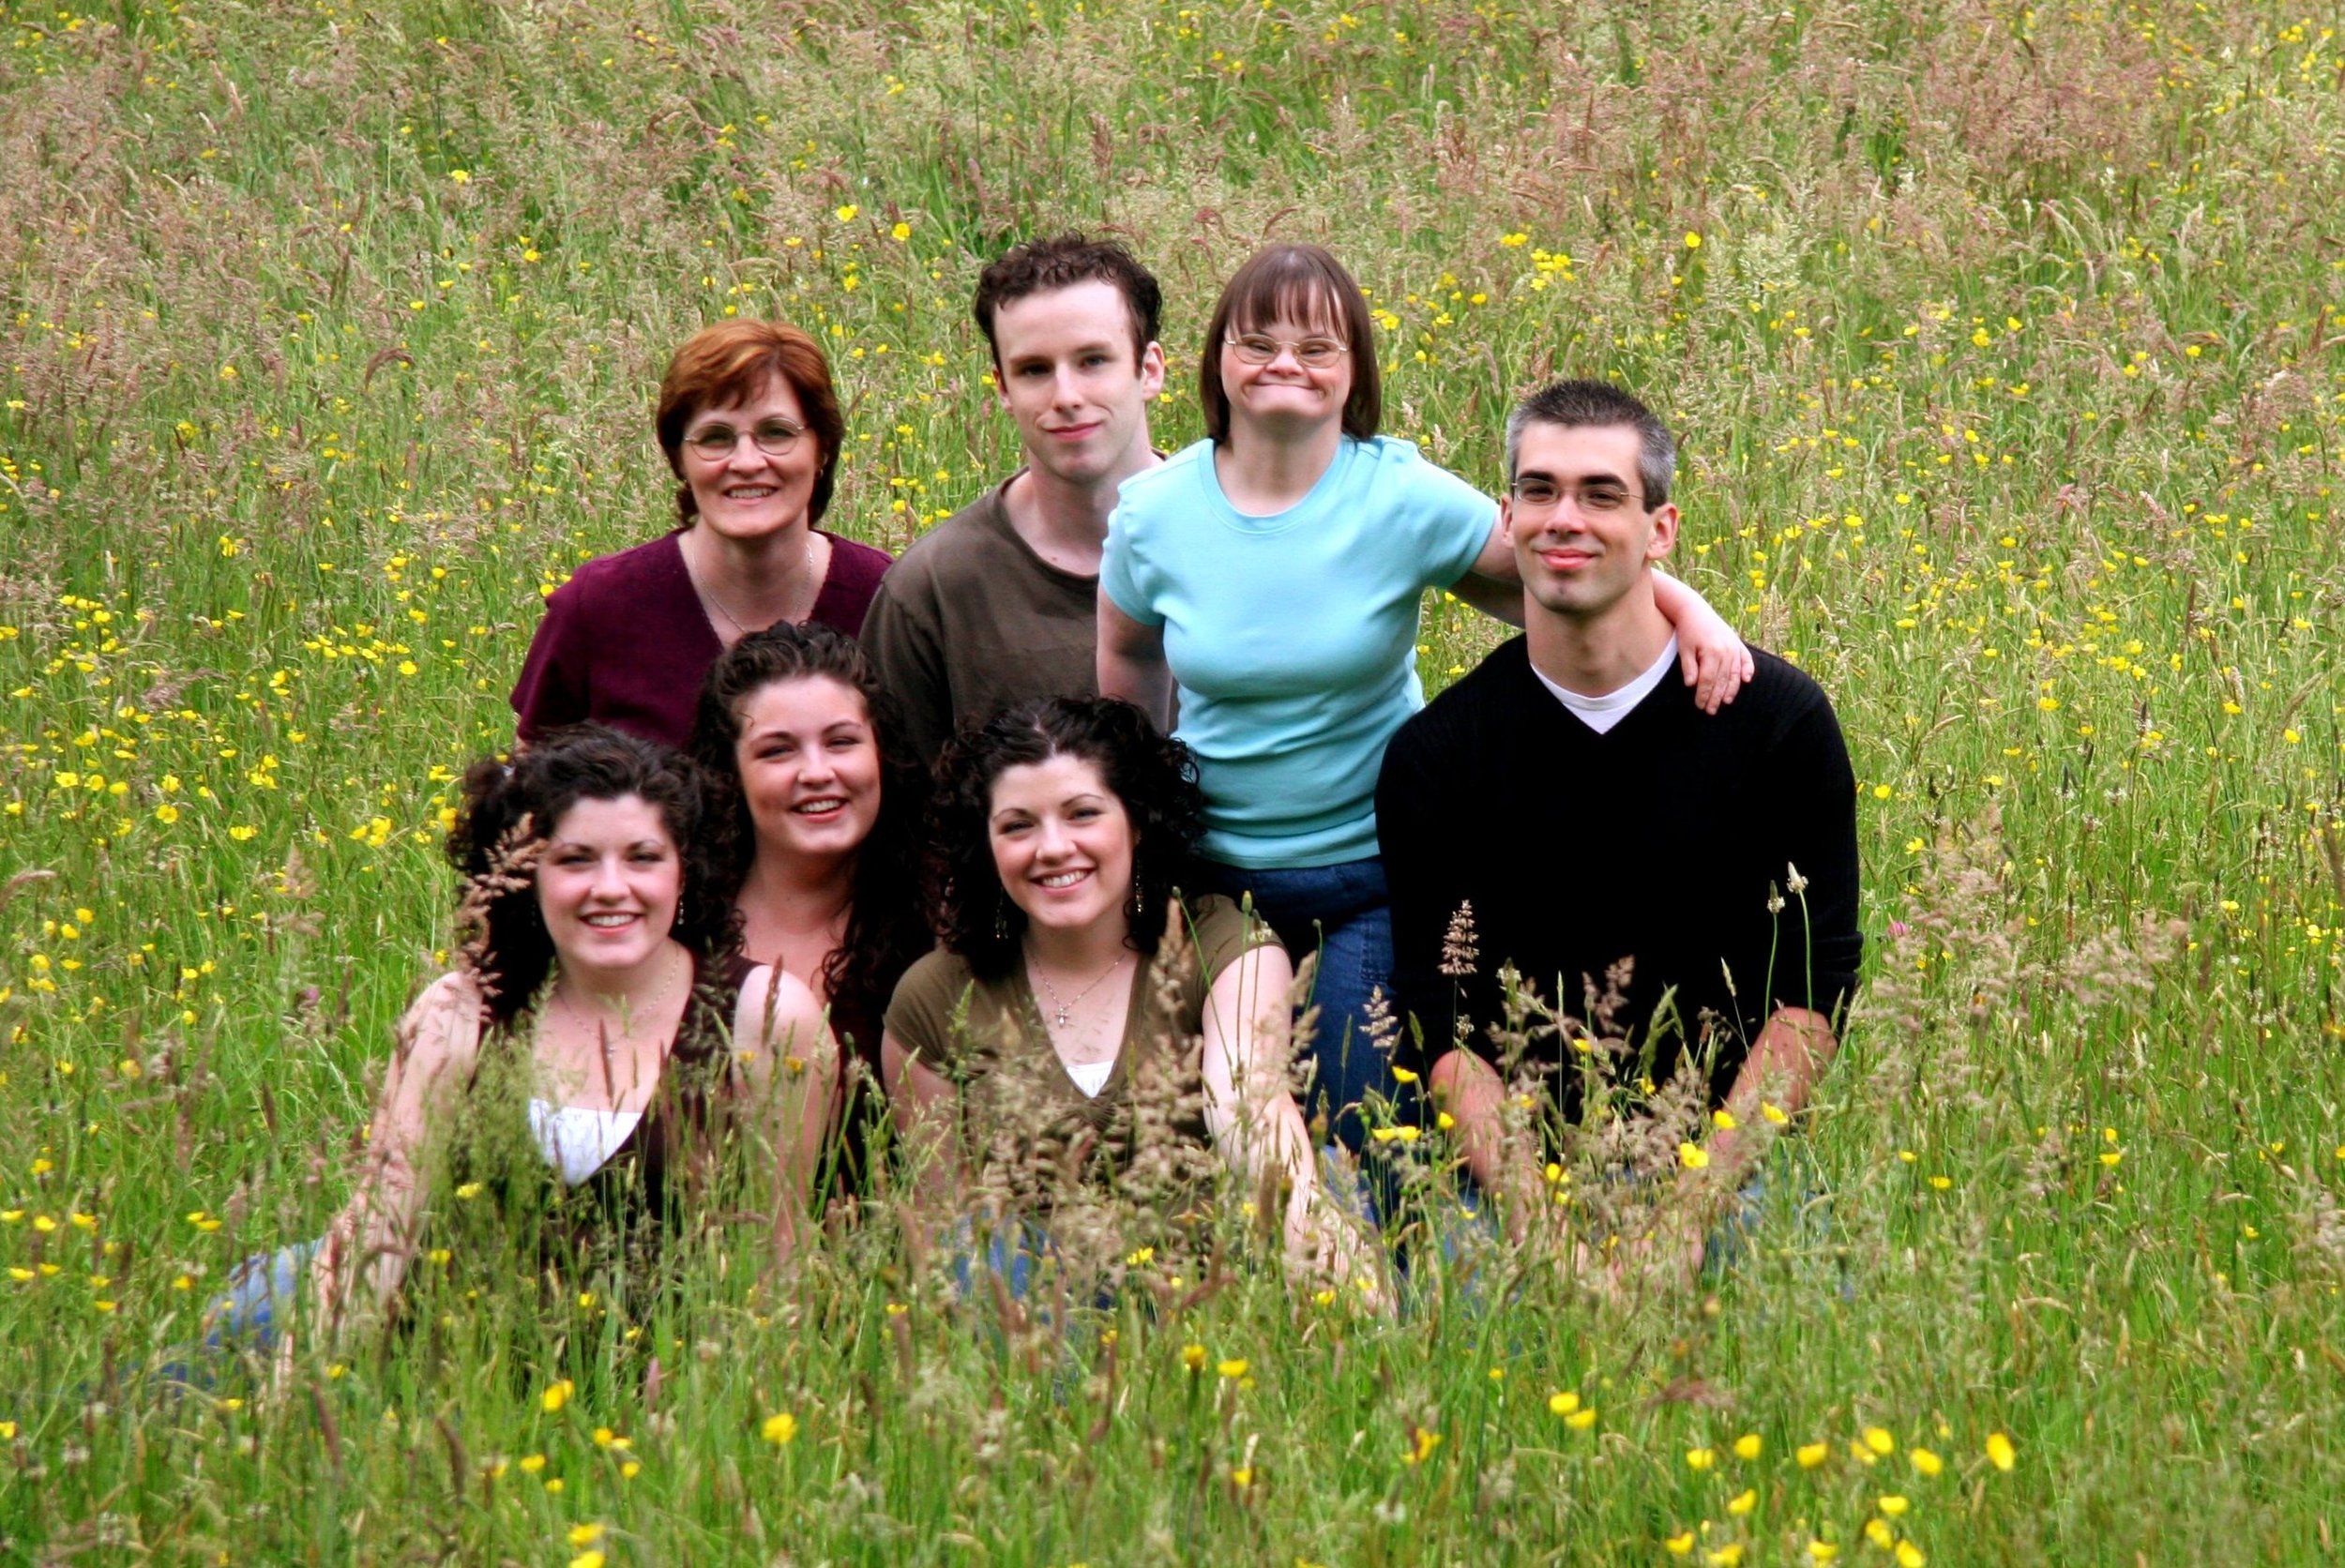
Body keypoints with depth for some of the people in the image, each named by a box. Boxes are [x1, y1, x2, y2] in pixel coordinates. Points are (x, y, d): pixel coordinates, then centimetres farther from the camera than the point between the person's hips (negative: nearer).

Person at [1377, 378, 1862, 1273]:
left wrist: (1694, 1207, -13)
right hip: (1522, 1173, 0)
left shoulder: (1781, 720, 0)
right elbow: (1442, 1018, 0)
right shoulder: (1433, 755, 3)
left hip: (1732, 1165, 0)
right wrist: (1535, 1209, -16)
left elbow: (1814, 990, -2)